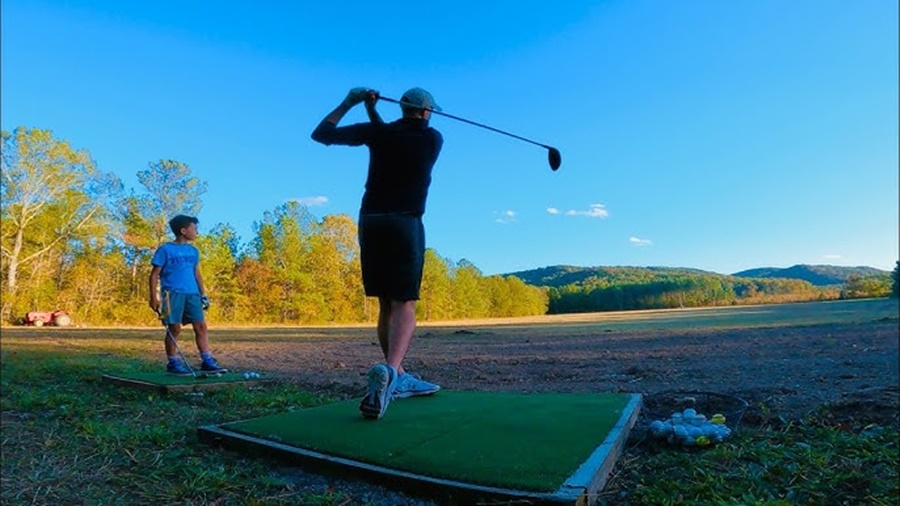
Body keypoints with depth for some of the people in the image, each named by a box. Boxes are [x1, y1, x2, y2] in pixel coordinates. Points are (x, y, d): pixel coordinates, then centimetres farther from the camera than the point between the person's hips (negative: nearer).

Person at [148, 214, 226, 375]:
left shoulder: (193, 251, 16)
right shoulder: (165, 250, -1)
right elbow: (154, 274, -1)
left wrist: (203, 294, 15)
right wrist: (153, 297, -6)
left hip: (192, 294, 5)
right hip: (172, 294, -5)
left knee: (201, 326, 0)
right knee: (174, 328, -2)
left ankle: (207, 361, 3)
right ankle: (173, 363, 10)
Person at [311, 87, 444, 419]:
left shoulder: (378, 132, 8)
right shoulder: (433, 139, 8)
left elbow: (320, 134, 14)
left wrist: (349, 102, 22)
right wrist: (372, 111, 24)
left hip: (370, 223, 3)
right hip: (405, 223, -3)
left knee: (386, 304, 11)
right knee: (404, 304, -7)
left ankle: (398, 378, 17)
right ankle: (389, 370, -32)